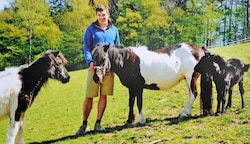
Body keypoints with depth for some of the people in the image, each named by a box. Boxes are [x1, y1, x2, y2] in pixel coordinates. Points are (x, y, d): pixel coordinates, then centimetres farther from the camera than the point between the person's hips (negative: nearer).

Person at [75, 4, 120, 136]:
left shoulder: (114, 30, 11)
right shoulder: (91, 29, 2)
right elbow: (86, 48, -3)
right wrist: (90, 61, -19)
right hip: (95, 66, -2)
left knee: (103, 96, 4)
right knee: (89, 96, -2)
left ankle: (98, 124, 14)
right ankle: (84, 125, 9)